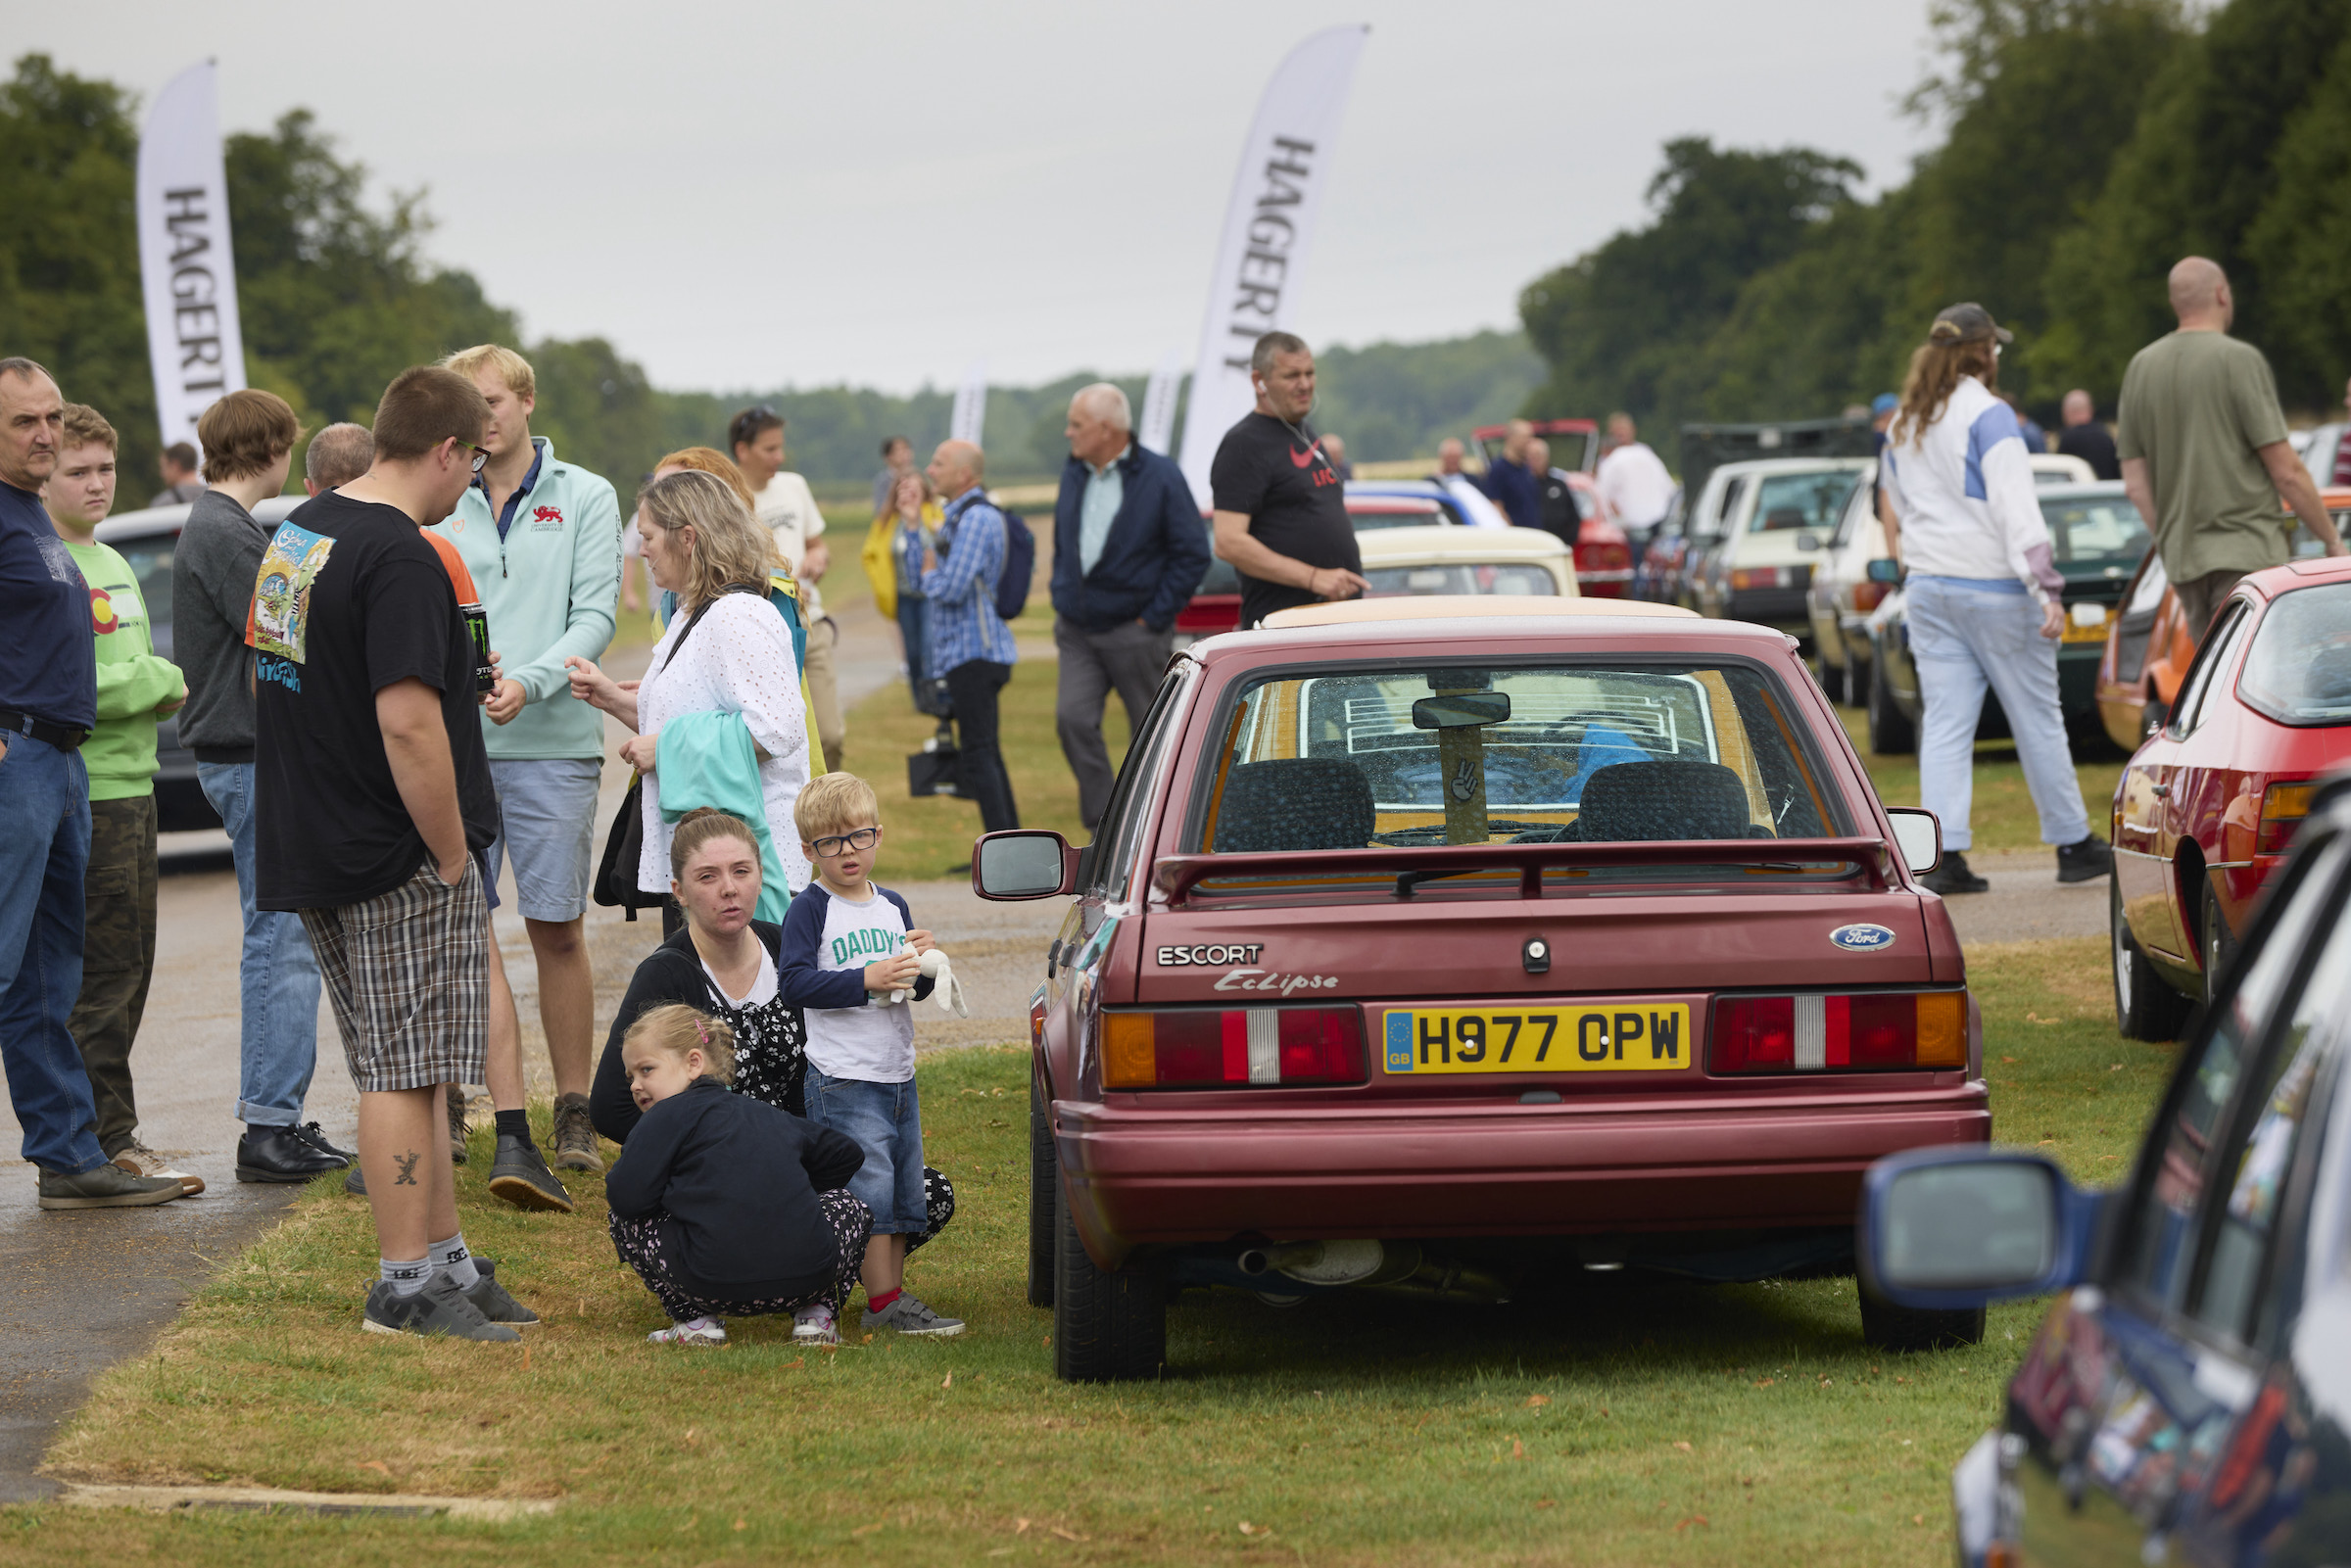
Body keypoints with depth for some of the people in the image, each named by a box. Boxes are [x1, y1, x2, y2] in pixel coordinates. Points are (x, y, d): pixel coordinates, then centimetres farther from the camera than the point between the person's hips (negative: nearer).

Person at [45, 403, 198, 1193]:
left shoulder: (111, 564, 18)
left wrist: (160, 685, 3)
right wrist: (159, 681, -11)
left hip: (132, 784, 9)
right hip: (80, 794, -9)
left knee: (128, 970, 11)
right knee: (101, 972, -8)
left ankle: (92, 1137, 17)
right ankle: (110, 1141, -4)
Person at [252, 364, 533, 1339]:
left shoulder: (298, 531, 11)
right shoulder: (400, 560, -19)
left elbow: (268, 674, 21)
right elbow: (407, 721, -26)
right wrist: (452, 857, -18)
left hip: (308, 847, 9)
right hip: (398, 858, -9)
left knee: (399, 1071, 14)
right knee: (403, 1075, -2)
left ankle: (447, 1263, 21)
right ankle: (406, 1285, 2)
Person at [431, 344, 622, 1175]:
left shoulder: (585, 498, 6)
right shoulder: (442, 507, 12)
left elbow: (595, 615, -3)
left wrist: (529, 682, -18)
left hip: (551, 742, -2)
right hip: (452, 742, 2)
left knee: (558, 931, 0)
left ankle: (574, 1111, 6)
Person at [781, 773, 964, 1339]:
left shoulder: (894, 908, 14)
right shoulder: (810, 910, -6)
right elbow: (793, 983, -17)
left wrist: (922, 965, -3)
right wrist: (867, 980, -23)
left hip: (898, 1076, 7)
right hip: (843, 1080, -7)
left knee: (903, 1194, 9)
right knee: (869, 1190, -10)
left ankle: (891, 1290, 15)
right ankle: (885, 1302, -7)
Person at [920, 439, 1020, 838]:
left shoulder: (976, 518, -15)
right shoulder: (957, 515, 17)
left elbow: (951, 588, -24)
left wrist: (929, 574, -3)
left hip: (975, 653, -11)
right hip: (964, 652, 11)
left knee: (978, 753, -12)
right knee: (985, 751, 15)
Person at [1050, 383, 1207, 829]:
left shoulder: (1160, 477, -10)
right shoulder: (1073, 474, 8)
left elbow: (1193, 555, -9)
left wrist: (1154, 617, -12)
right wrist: (1062, 596, 12)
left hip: (1134, 631, -5)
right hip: (1077, 631, 5)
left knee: (1150, 735, 4)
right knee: (1073, 718, -13)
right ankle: (1104, 828, -7)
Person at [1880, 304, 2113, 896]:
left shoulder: (1904, 426, 11)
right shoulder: (1988, 415, -12)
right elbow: (2015, 506, -19)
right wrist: (2043, 585, -23)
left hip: (1928, 586, 6)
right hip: (1993, 587, -6)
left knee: (1945, 723, 2)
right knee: (2037, 720, 5)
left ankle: (1944, 854, -7)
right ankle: (2073, 844, 13)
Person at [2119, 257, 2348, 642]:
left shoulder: (2141, 367, 9)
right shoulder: (2239, 360, -9)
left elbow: (2136, 484, 11)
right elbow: (2286, 472, -10)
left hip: (2182, 562, 6)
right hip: (2245, 549, -6)